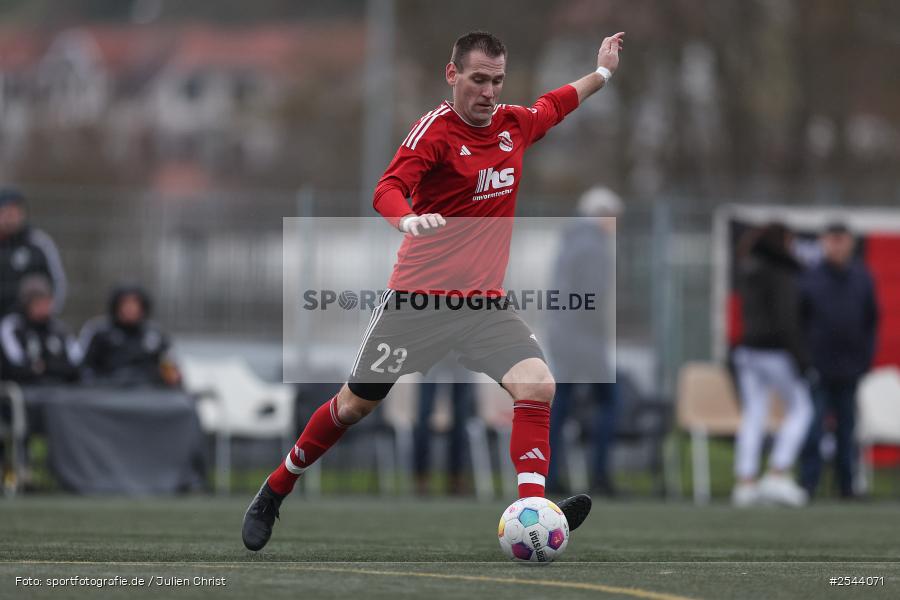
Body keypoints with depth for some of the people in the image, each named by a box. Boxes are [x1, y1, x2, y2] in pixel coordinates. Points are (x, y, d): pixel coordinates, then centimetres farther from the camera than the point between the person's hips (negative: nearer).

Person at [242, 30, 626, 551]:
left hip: (486, 303, 5)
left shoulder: (514, 125, 6)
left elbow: (553, 106, 30)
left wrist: (603, 72, 38)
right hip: (418, 298, -4)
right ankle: (273, 495, 24)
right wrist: (408, 219, -47)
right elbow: (388, 189, -26)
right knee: (356, 404, 5)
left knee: (538, 384, -20)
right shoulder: (436, 130, -13)